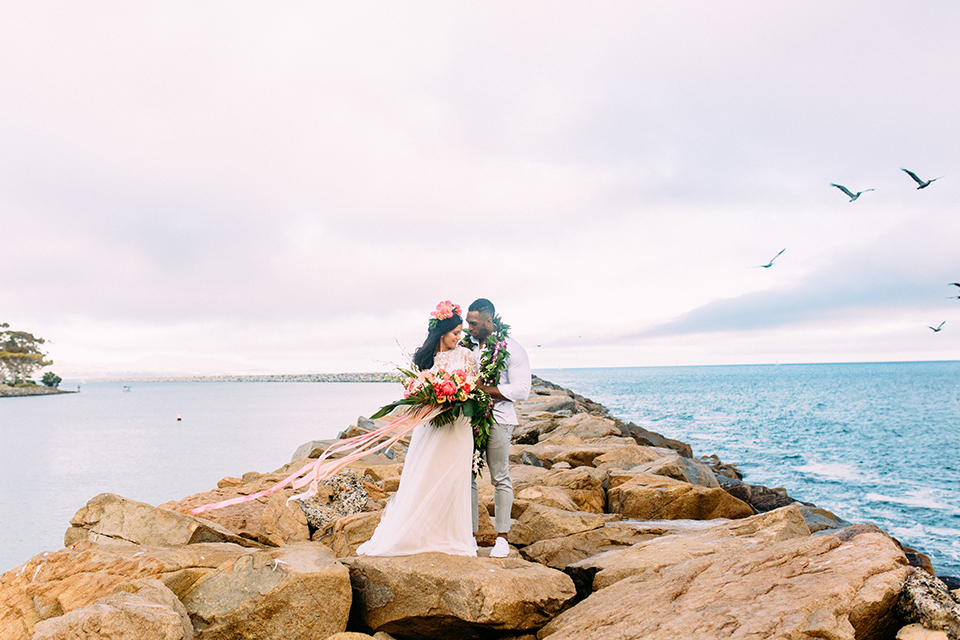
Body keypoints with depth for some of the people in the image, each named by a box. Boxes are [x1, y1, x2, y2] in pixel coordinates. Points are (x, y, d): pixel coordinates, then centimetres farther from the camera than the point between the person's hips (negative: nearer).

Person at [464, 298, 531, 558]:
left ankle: (502, 538, 12)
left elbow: (521, 390, -13)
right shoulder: (466, 345, 9)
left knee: (500, 478, 3)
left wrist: (484, 389, -17)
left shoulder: (512, 349, -7)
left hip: (497, 420, -5)